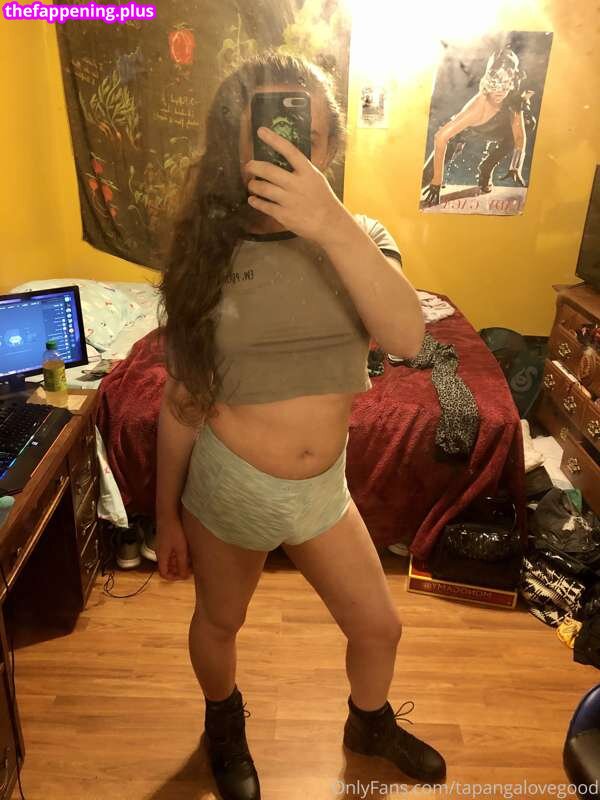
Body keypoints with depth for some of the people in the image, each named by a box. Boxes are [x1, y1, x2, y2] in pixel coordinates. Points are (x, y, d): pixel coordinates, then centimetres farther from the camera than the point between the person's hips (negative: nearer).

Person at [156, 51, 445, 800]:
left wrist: (334, 225, -41)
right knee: (218, 622, 22)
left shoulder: (359, 238, -7)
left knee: (378, 626, 18)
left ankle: (369, 724, 53)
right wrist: (166, 513, 1)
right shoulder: (206, 253, -12)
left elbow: (407, 336, -28)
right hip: (226, 486, -2)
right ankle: (224, 725, 57)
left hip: (324, 488, 2)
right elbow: (180, 400, -6)